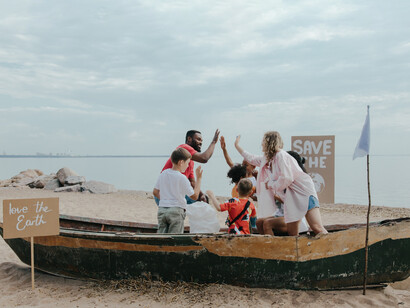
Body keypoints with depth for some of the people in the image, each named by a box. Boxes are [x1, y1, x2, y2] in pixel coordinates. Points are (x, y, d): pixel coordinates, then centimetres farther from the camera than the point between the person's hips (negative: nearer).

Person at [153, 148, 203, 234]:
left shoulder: (163, 174, 6)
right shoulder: (182, 178, -12)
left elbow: (155, 192, 13)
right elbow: (194, 196, -5)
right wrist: (198, 178, 0)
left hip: (161, 209, 5)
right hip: (176, 210, -5)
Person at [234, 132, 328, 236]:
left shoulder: (281, 155, -12)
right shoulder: (267, 159, 15)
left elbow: (286, 179, -22)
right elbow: (251, 159, 33)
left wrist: (270, 184, -6)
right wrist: (237, 146, 39)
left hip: (304, 192, -9)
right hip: (291, 196, 9)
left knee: (317, 228, -19)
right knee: (291, 233, 2)